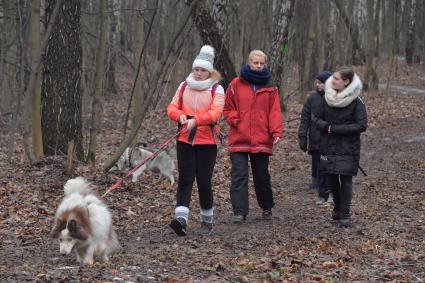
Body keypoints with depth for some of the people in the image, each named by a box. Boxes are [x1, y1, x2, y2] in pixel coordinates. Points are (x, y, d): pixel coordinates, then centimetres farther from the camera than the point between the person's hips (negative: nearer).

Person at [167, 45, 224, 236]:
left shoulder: (216, 89, 0)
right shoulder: (184, 86, 10)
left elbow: (215, 112, -14)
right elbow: (172, 108, 6)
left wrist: (195, 120, -28)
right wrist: (180, 116, -17)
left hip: (207, 142, -2)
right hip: (185, 140, 2)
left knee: (204, 182, 1)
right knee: (185, 179, -8)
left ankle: (207, 221, 18)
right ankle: (181, 218, -18)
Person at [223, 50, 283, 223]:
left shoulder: (270, 88, 6)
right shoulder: (236, 84, 3)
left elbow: (274, 112, -1)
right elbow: (228, 108, 9)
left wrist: (276, 132, -15)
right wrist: (235, 120, -9)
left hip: (262, 140, 1)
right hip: (238, 140, -1)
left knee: (262, 177, 10)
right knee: (239, 176, -7)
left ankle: (267, 208, 28)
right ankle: (240, 212, -8)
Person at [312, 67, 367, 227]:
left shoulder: (356, 102, -10)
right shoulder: (327, 99, 2)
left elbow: (361, 125, -14)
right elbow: (317, 118, 7)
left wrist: (334, 128, -16)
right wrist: (326, 126, -16)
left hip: (348, 148, -4)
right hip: (328, 147, 4)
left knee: (345, 179, -7)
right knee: (331, 179, 6)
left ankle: (344, 214, 2)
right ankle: (338, 207, 30)